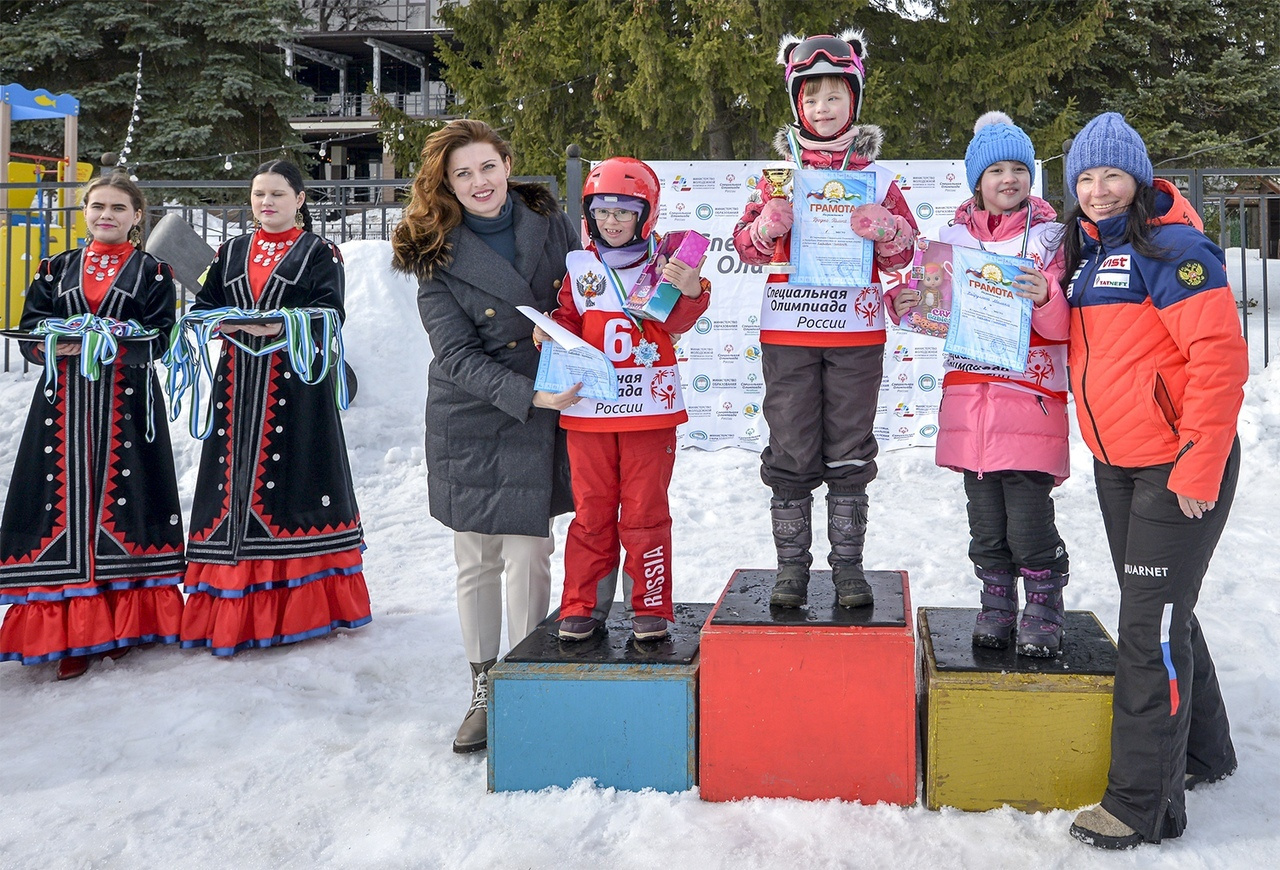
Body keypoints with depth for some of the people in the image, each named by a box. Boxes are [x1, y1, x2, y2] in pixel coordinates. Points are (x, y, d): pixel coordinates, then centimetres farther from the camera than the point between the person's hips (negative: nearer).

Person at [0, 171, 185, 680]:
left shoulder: (152, 273, 7)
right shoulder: (56, 270, 15)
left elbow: (161, 338, -3)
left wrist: (118, 342, -21)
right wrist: (55, 345, -13)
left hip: (127, 403, -2)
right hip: (63, 400, 2)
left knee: (121, 498, -2)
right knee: (66, 500, -2)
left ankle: (124, 623, 12)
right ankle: (70, 632, 4)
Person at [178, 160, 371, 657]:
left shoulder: (319, 254, 5)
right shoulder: (231, 253, 18)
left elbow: (331, 312, -8)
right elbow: (202, 305, 13)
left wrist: (282, 324, -23)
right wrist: (218, 321, -10)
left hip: (296, 382, -4)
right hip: (238, 382, 4)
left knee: (292, 478, -5)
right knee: (236, 476, 1)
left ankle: (303, 604, 5)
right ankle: (233, 610, 8)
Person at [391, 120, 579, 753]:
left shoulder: (552, 226, 1)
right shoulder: (438, 257, -5)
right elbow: (457, 356, -12)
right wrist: (529, 394, -23)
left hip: (542, 421, 0)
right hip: (471, 423, 0)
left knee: (528, 555, -2)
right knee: (476, 561, 8)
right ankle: (482, 692, 23)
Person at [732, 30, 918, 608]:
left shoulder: (874, 175, 7)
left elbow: (904, 253, 7)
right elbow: (746, 246, 3)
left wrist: (884, 228, -14)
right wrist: (772, 221, -17)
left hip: (856, 333, 0)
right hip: (788, 334, 0)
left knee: (850, 456, 6)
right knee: (790, 454, 4)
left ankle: (848, 564, 15)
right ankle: (791, 564, 13)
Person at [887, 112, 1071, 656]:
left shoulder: (1050, 236, 0)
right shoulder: (954, 236, 10)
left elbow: (1064, 325, -7)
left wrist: (1046, 298, -27)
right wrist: (905, 303, -3)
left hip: (1031, 401, -3)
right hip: (968, 400, 4)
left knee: (1029, 525, -4)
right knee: (986, 524, 11)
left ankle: (1043, 612, 16)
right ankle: (996, 608, 27)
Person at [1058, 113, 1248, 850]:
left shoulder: (1171, 246, -15)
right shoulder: (1089, 251, 11)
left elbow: (1221, 356, -21)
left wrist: (1199, 467, -22)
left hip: (1179, 466, -9)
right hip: (1117, 465, 9)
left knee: (1151, 627, -5)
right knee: (1158, 612, 19)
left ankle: (1143, 803, 6)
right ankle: (1204, 752, 39)